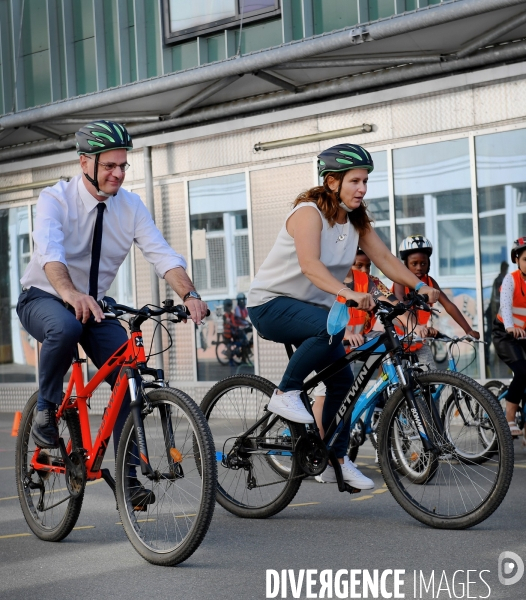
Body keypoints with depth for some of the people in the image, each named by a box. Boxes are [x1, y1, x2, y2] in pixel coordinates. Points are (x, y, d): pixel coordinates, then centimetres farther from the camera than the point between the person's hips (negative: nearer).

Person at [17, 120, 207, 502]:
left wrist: (190, 294, -37)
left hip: (96, 304, 4)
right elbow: (50, 251, -36)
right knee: (65, 327, -39)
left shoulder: (131, 207, -5)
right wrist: (70, 294, -56)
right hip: (43, 299, -4)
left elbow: (161, 253, -17)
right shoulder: (55, 199, -17)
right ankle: (46, 410, -15)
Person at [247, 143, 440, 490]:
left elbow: (386, 259, -3)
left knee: (342, 380, 0)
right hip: (272, 304, -8)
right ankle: (286, 394, -19)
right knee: (333, 326, -35)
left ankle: (337, 460, 14)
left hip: (311, 307, 8)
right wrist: (348, 293, -51)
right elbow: (310, 264, -36)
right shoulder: (309, 212, -21)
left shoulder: (357, 221, 3)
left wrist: (420, 286, -20)